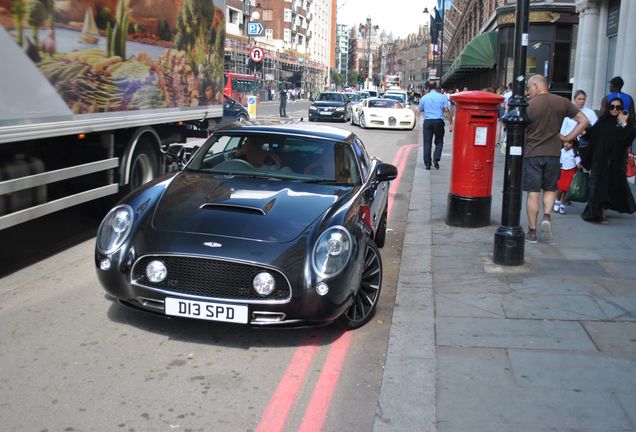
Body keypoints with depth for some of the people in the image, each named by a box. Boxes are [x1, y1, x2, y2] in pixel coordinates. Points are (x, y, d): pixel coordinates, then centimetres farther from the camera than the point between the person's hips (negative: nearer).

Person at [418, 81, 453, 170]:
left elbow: (421, 109, 17)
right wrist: (450, 123, -5)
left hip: (427, 122, 1)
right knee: (439, 141, 13)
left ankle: (427, 163, 3)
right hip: (439, 121, -1)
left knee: (427, 143, 5)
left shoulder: (424, 98, 3)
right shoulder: (442, 97, -1)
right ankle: (436, 158, -6)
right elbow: (447, 111, -6)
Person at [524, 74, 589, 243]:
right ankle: (547, 216, -5)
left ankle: (532, 231, 7)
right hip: (553, 153, 3)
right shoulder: (562, 102, 1)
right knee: (550, 189, 18)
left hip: (532, 153, -2)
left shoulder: (529, 105, -9)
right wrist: (568, 138, 4)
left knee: (533, 192, 3)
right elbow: (584, 121, 2)